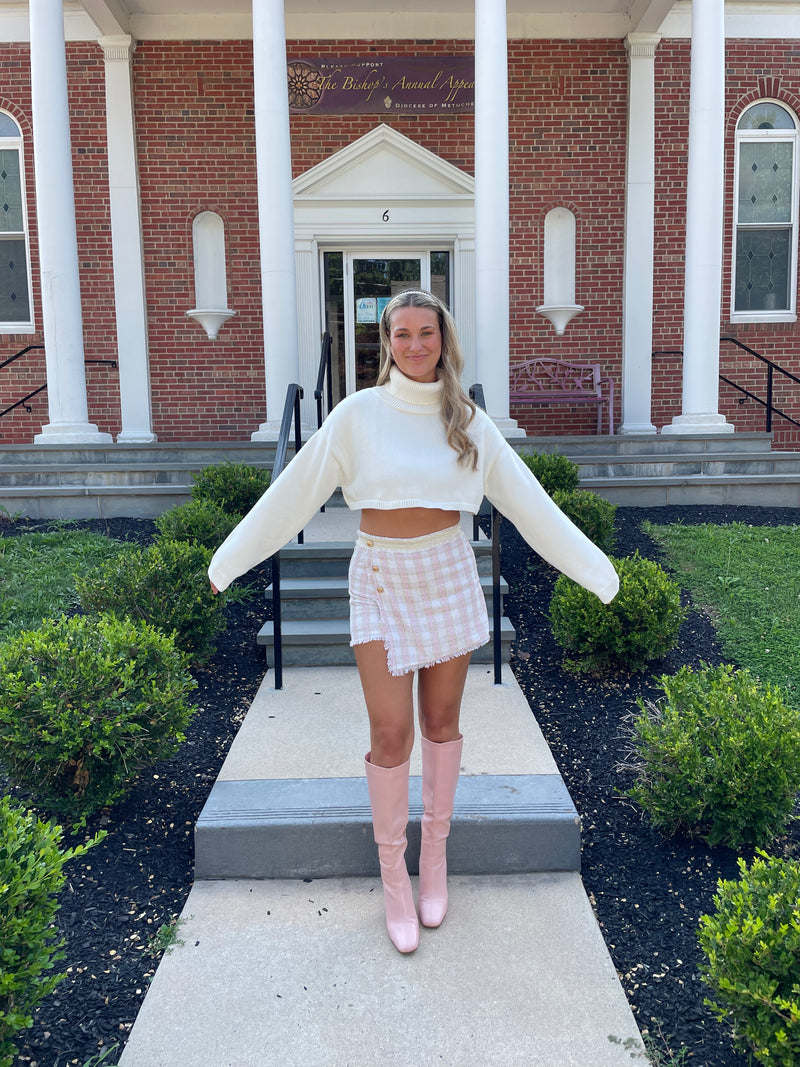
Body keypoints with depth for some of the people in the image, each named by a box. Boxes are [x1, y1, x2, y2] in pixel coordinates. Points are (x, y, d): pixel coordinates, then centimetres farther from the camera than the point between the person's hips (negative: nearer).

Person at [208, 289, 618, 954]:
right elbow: (295, 491, 1)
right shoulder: (359, 413, -4)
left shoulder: (468, 420, 2)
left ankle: (435, 856, 30)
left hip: (449, 575, 2)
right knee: (391, 732, -3)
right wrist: (231, 561, 3)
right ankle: (393, 873, 17)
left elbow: (527, 499, 5)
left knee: (442, 721, 11)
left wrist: (593, 568, 6)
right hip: (383, 580, -2)